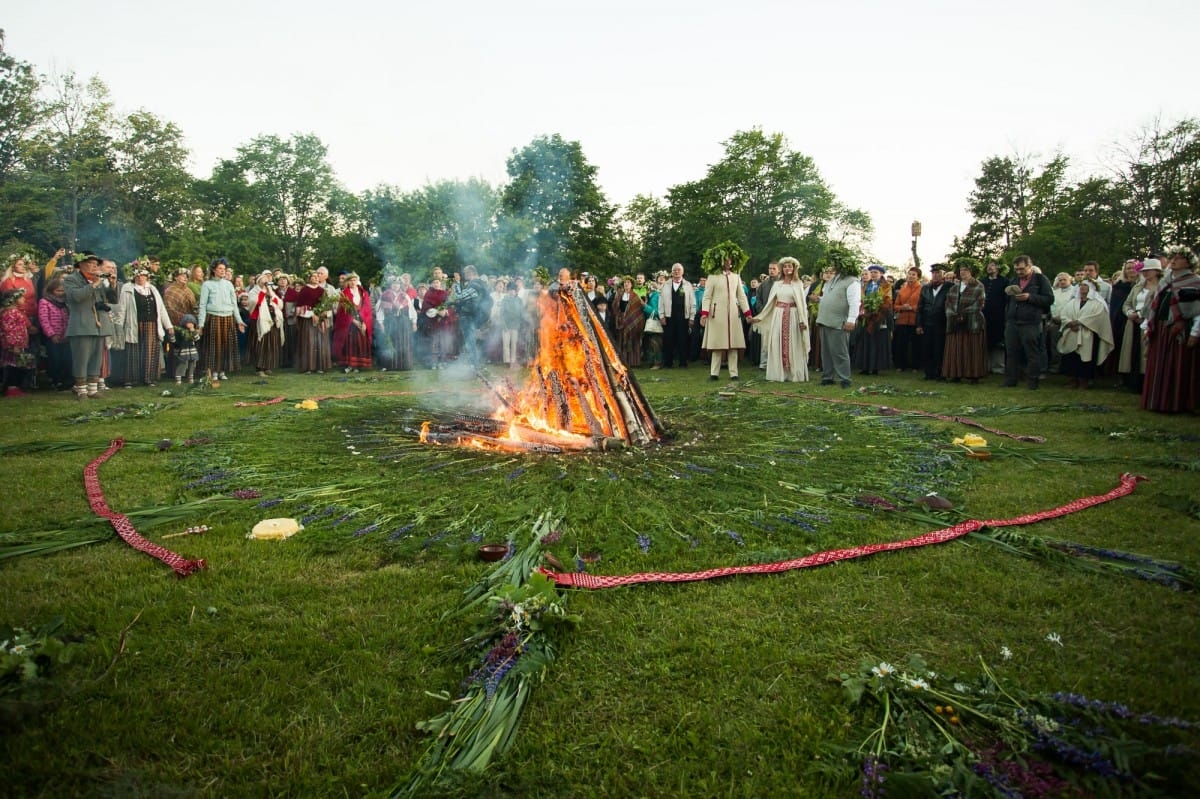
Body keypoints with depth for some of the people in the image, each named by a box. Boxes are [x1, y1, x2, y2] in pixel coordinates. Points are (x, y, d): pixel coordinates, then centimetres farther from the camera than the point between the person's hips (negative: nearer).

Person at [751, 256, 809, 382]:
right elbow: (770, 302, 12)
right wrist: (760, 317, 8)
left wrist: (802, 320, -11)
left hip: (792, 316, -3)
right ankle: (779, 374, 5)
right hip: (778, 316, 3)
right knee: (777, 345, 0)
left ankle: (795, 374, 4)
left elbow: (801, 303, -2)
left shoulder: (798, 284, 4)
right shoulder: (776, 284, 11)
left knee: (793, 345, -1)